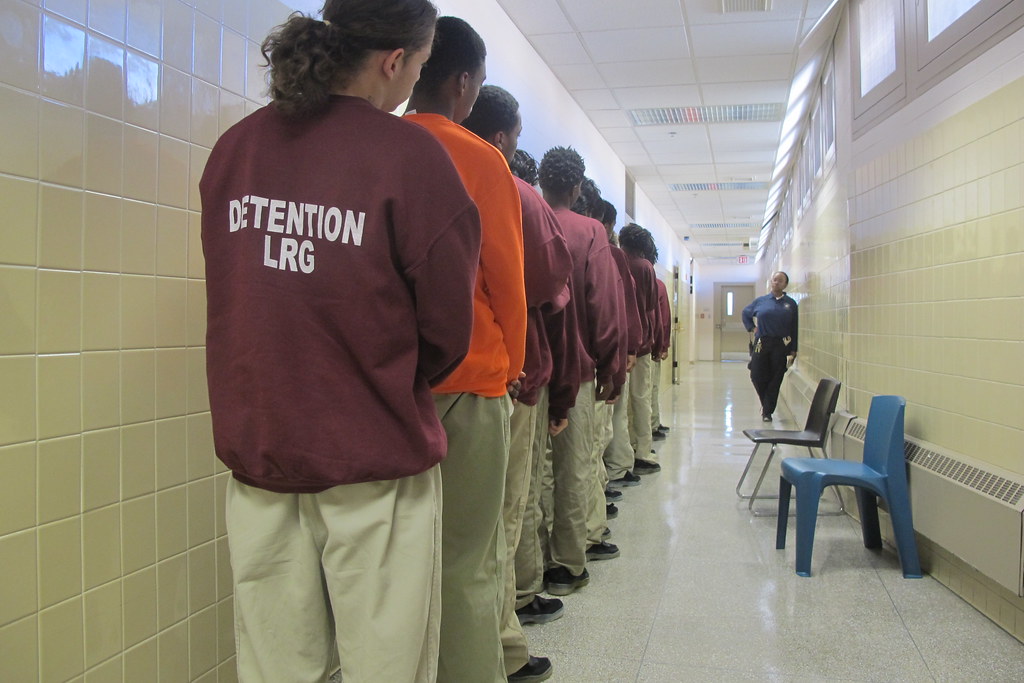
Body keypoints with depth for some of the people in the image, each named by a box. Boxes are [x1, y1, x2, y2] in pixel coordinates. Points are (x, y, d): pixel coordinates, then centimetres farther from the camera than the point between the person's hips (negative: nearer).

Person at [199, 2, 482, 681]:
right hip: (374, 454, -5)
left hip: (256, 446, 5)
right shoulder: (410, 154, -11)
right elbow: (448, 325, -9)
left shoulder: (234, 147, 4)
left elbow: (239, 298, 8)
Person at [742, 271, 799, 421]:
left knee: (775, 380, 1)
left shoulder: (790, 304, 4)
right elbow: (745, 313, 23)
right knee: (757, 376, -1)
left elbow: (794, 328, 4)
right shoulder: (761, 301, 6)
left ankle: (767, 412, 11)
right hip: (761, 344, 1)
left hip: (781, 346, -1)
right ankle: (766, 403, 27)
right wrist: (752, 328, 9)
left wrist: (793, 350, -1)